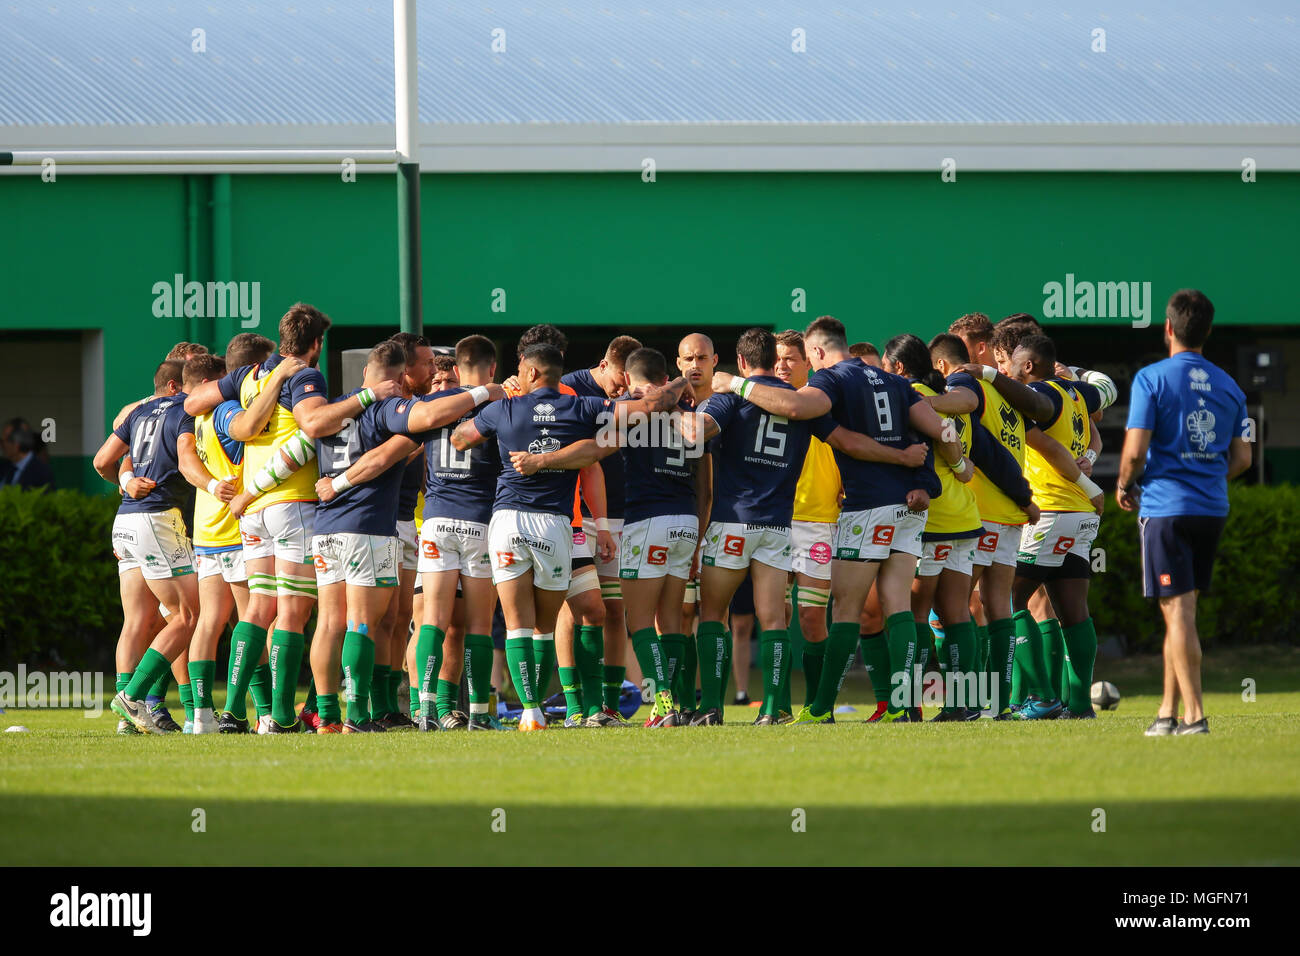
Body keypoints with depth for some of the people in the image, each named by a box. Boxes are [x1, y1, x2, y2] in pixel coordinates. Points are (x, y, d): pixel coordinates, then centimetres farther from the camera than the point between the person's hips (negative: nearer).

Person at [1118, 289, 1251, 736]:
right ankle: (1168, 712, 16)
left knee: (1178, 610, -5)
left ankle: (1194, 714, -10)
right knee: (1181, 610, 14)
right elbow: (1242, 457, 12)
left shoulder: (1152, 378, -8)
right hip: (1213, 510, 6)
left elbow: (1134, 450, -13)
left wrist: (1124, 486, 6)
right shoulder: (1228, 385, 10)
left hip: (1165, 506, -6)